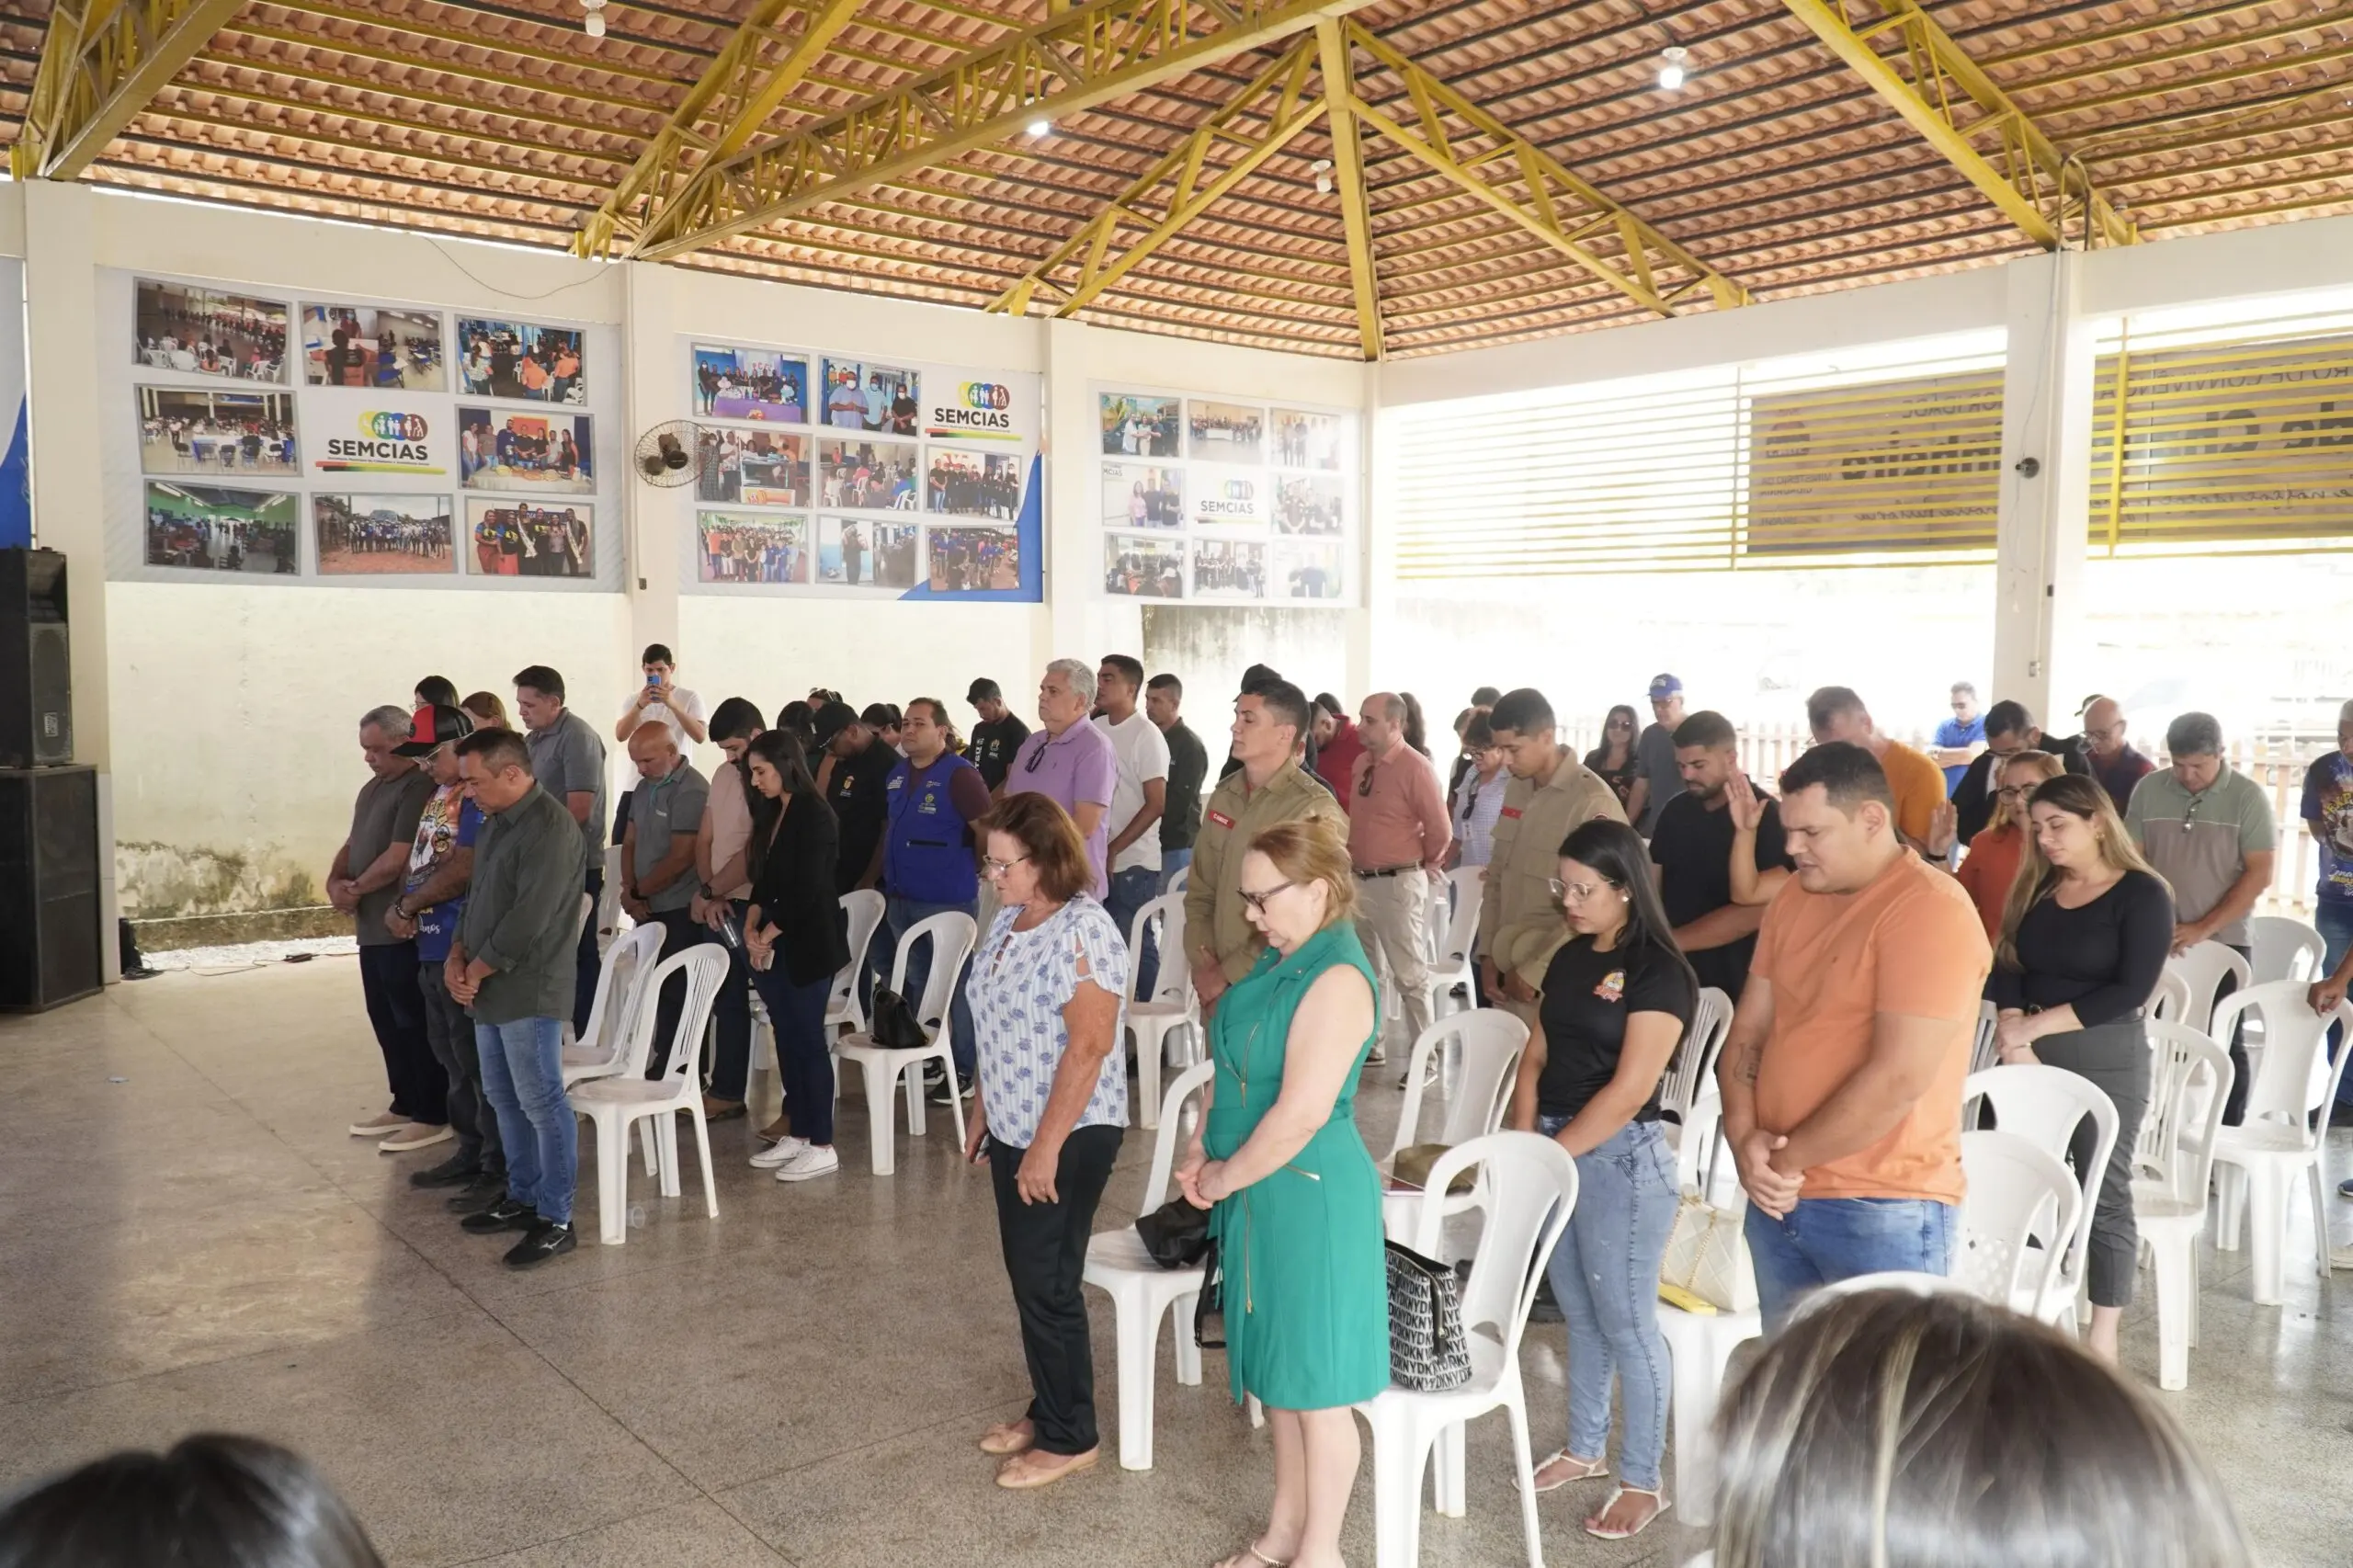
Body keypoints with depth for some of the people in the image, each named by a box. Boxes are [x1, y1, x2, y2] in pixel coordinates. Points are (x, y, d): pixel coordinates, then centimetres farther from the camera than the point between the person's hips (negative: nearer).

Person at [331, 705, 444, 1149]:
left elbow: (397, 859, -21)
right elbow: (352, 843, 18)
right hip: (372, 926, 10)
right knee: (385, 1019, 16)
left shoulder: (419, 788, -17)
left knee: (414, 1022, -2)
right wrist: (335, 882, -2)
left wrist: (355, 889, -7)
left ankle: (433, 1117, 6)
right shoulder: (372, 788, 15)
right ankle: (405, 1106, 27)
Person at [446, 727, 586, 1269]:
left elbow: (529, 918, -22)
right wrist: (458, 956, 2)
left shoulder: (551, 828, -19)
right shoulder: (496, 822, 13)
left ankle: (556, 1220, 3)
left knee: (542, 1102, -3)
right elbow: (477, 895, 18)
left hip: (529, 990, -10)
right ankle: (522, 1196, 31)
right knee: (504, 1098, 18)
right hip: (489, 987, 10)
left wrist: (477, 971, -12)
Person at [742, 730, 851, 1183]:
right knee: (787, 1040, 12)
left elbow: (807, 889, -18)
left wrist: (768, 934, -10)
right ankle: (797, 1134, 21)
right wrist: (752, 926, -1)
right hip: (774, 947, 8)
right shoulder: (773, 812, 12)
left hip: (808, 945, -8)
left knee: (808, 1041, -4)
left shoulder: (815, 816, -14)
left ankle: (822, 1147, 3)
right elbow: (764, 877, 14)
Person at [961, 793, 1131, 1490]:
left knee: (1047, 1283, 1)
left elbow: (1088, 1047, -24)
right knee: (1028, 1277, 17)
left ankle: (1071, 1438, 16)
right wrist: (982, 1112, 17)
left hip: (1068, 1137, -8)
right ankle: (1048, 1409, 32)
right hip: (1014, 1130, 8)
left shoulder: (1082, 931, -22)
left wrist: (1046, 1147, -22)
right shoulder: (1008, 921, 6)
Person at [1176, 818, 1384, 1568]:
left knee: (1316, 1380, 7)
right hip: (1259, 1196, 9)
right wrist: (1198, 1152, 1)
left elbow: (1302, 1113, -25)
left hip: (1311, 1198, -9)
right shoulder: (1277, 965, 7)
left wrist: (1220, 1180, -14)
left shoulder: (1337, 979, -21)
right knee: (1279, 1371, 20)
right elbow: (1229, 1069, 15)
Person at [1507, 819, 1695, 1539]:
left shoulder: (1658, 971, -14)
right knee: (1580, 1314, 18)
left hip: (1620, 1158, -7)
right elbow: (1536, 1059, 10)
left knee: (1626, 1321, 4)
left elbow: (1628, 1091, -18)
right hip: (1556, 1151, 7)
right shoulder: (1568, 959, 9)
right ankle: (1585, 1449, 34)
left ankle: (1643, 1480, 18)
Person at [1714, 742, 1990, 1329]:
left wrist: (1787, 1158, -12)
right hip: (1779, 1199, 7)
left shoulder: (1931, 911, -15)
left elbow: (1898, 1080, -21)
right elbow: (1747, 1031, 12)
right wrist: (1744, 1136, -5)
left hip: (1884, 1214, -7)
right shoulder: (1794, 900, 9)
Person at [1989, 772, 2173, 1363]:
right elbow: (2007, 967, 3)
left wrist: (2035, 1024, -15)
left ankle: (2103, 1340, 9)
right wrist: (2014, 1036, -15)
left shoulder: (2142, 894, -5)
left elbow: (2131, 990, -14)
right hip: (2033, 1056, 5)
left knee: (2104, 1196, 0)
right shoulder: (2036, 889, 10)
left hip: (2107, 1060, -4)